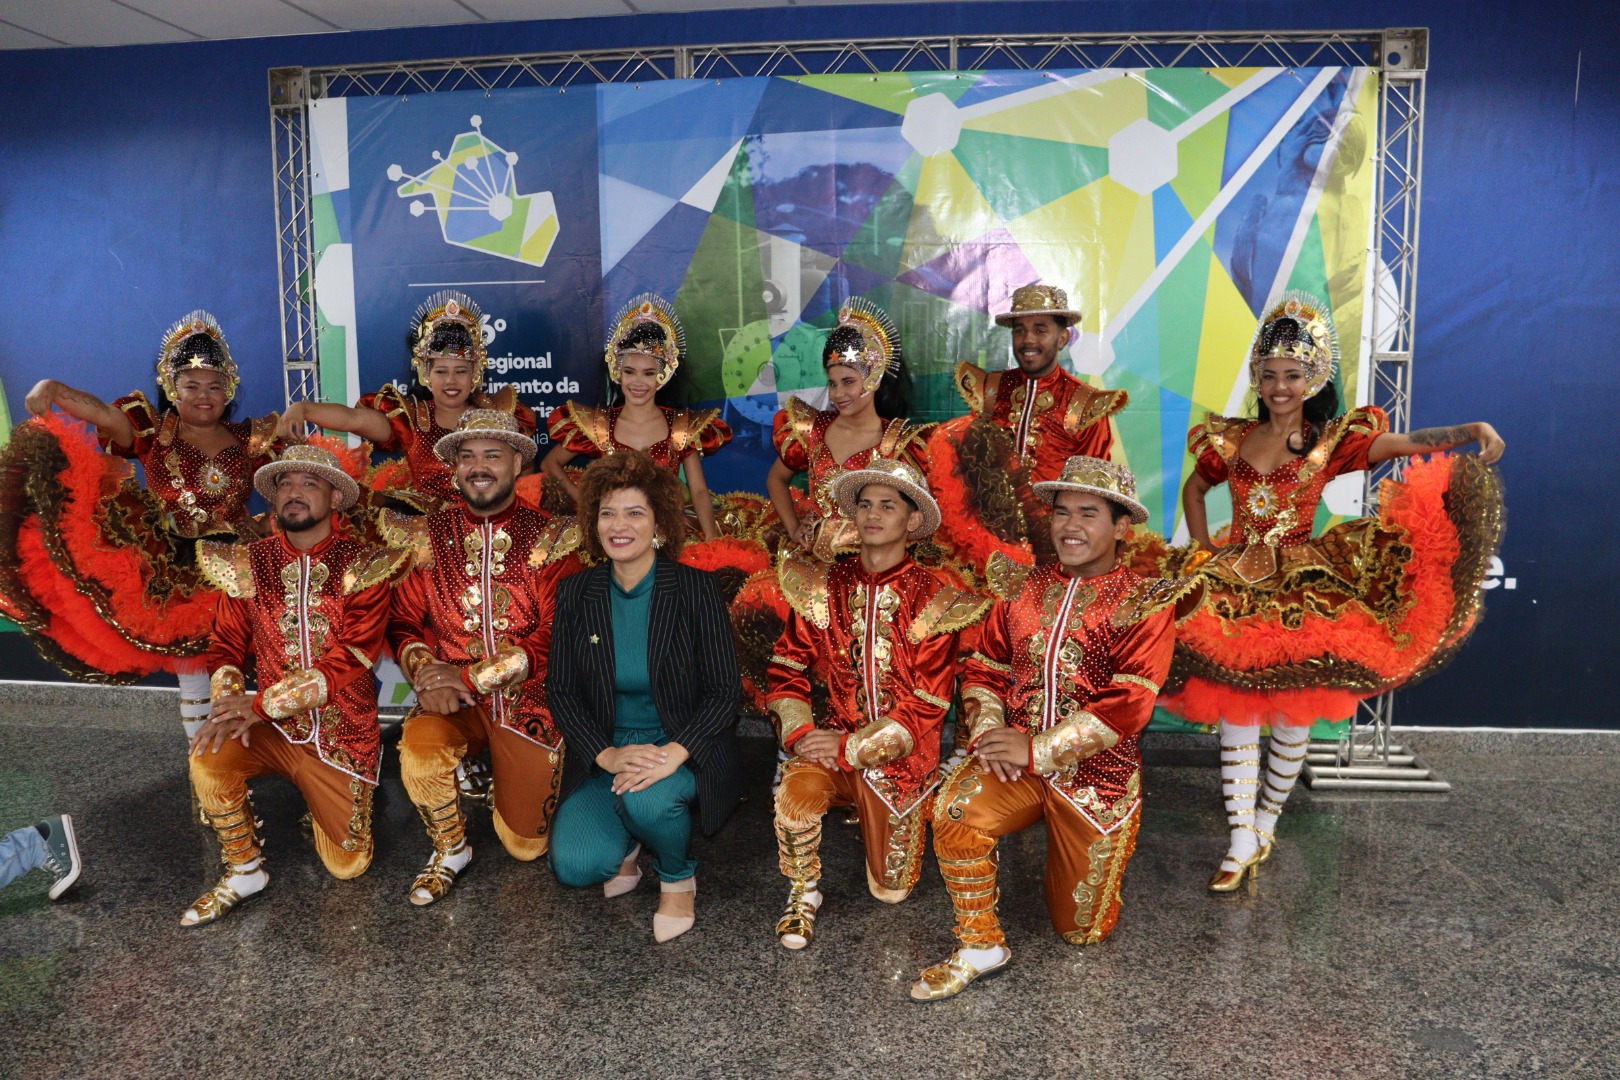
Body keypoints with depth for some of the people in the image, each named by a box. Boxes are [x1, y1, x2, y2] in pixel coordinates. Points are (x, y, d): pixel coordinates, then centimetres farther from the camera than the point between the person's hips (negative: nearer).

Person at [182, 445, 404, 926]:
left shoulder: (364, 566, -11)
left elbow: (351, 658, -20)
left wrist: (263, 703, -24)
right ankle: (244, 872, -3)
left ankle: (331, 806, 37)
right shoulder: (247, 563, 0)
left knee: (347, 866, 2)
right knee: (207, 759, -29)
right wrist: (229, 705, -18)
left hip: (338, 733, -2)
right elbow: (226, 647, 3)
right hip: (268, 728, 2)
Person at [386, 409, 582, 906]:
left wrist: (473, 678, -20)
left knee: (527, 845, 2)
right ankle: (450, 848, -1)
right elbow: (402, 621, 4)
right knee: (418, 749, -32)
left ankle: (517, 787, 39)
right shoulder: (427, 536, 2)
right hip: (450, 700, 1)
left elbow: (556, 636, -13)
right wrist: (424, 668, -18)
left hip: (527, 700, -1)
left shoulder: (551, 539, -6)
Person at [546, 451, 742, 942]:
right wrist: (607, 754, -17)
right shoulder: (575, 594, 0)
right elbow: (561, 691, 0)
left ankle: (679, 878, 1)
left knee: (647, 799, -35)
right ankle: (628, 843, 20)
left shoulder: (696, 589, -9)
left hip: (682, 749, -2)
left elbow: (725, 691, -10)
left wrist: (674, 753, -26)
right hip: (605, 754, 3)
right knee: (575, 865, -19)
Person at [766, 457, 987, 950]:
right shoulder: (823, 585, 0)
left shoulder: (933, 600, -9)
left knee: (890, 889, 4)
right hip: (832, 734, 1)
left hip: (898, 752, -1)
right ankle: (803, 892, -3)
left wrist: (852, 747, -17)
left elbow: (926, 706, -11)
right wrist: (801, 732, -14)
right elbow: (787, 668, 2)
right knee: (797, 791, -31)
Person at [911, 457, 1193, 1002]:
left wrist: (1036, 749, -20)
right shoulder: (1023, 588, 7)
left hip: (1095, 772, -2)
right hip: (1016, 759, 2)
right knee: (953, 811, -30)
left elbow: (1126, 705, -15)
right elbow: (984, 667, 11)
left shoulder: (1147, 603, -6)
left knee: (1079, 928, 7)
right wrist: (987, 730, -10)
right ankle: (980, 947, -8)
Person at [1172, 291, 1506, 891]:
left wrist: (1470, 431, -33)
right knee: (1234, 711, -1)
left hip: (1301, 589, -1)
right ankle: (1242, 841, 6)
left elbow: (1408, 445, -15)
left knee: (1292, 713, 2)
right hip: (1235, 586, 1)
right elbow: (1194, 489, 20)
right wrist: (1204, 553, 11)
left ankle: (1266, 818, 24)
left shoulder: (1332, 440, -1)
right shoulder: (1232, 440, 5)